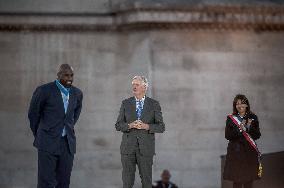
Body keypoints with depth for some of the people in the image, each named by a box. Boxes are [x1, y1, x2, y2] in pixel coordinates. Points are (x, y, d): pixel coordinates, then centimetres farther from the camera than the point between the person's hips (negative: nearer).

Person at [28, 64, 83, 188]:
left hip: (68, 144, 5)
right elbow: (33, 114, 5)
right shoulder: (44, 90, -8)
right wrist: (38, 135, 13)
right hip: (48, 144, -4)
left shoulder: (77, 93, 7)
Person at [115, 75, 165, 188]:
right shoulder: (126, 104, 9)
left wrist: (146, 126, -15)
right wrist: (130, 125, -14)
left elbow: (161, 127, 2)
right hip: (128, 148, 1)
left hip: (146, 148, -1)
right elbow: (118, 125, 6)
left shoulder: (154, 105, 5)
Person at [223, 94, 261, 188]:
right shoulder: (230, 118, 4)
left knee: (249, 180, 0)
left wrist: (249, 127, -16)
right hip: (235, 152, -1)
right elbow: (227, 136, -4)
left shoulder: (253, 118, 6)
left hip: (250, 152, 1)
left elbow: (257, 135, 1)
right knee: (236, 180, -4)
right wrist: (239, 129, -17)